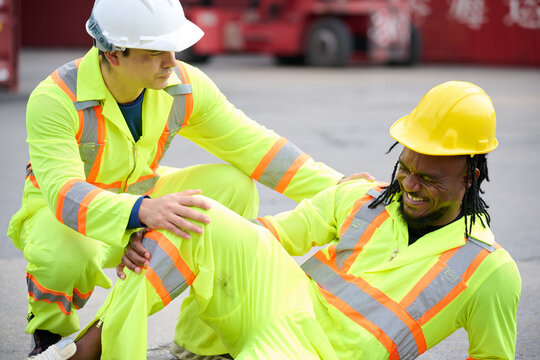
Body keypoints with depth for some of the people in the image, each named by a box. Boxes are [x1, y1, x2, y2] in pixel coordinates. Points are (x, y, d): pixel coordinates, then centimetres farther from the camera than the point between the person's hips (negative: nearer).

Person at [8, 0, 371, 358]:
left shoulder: (184, 85, -16)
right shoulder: (54, 100, -30)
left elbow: (253, 145, -12)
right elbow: (66, 194, -41)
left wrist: (334, 185, -22)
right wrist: (142, 211, -60)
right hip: (58, 211, -5)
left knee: (233, 187, -16)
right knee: (67, 256, -40)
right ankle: (50, 330, -3)